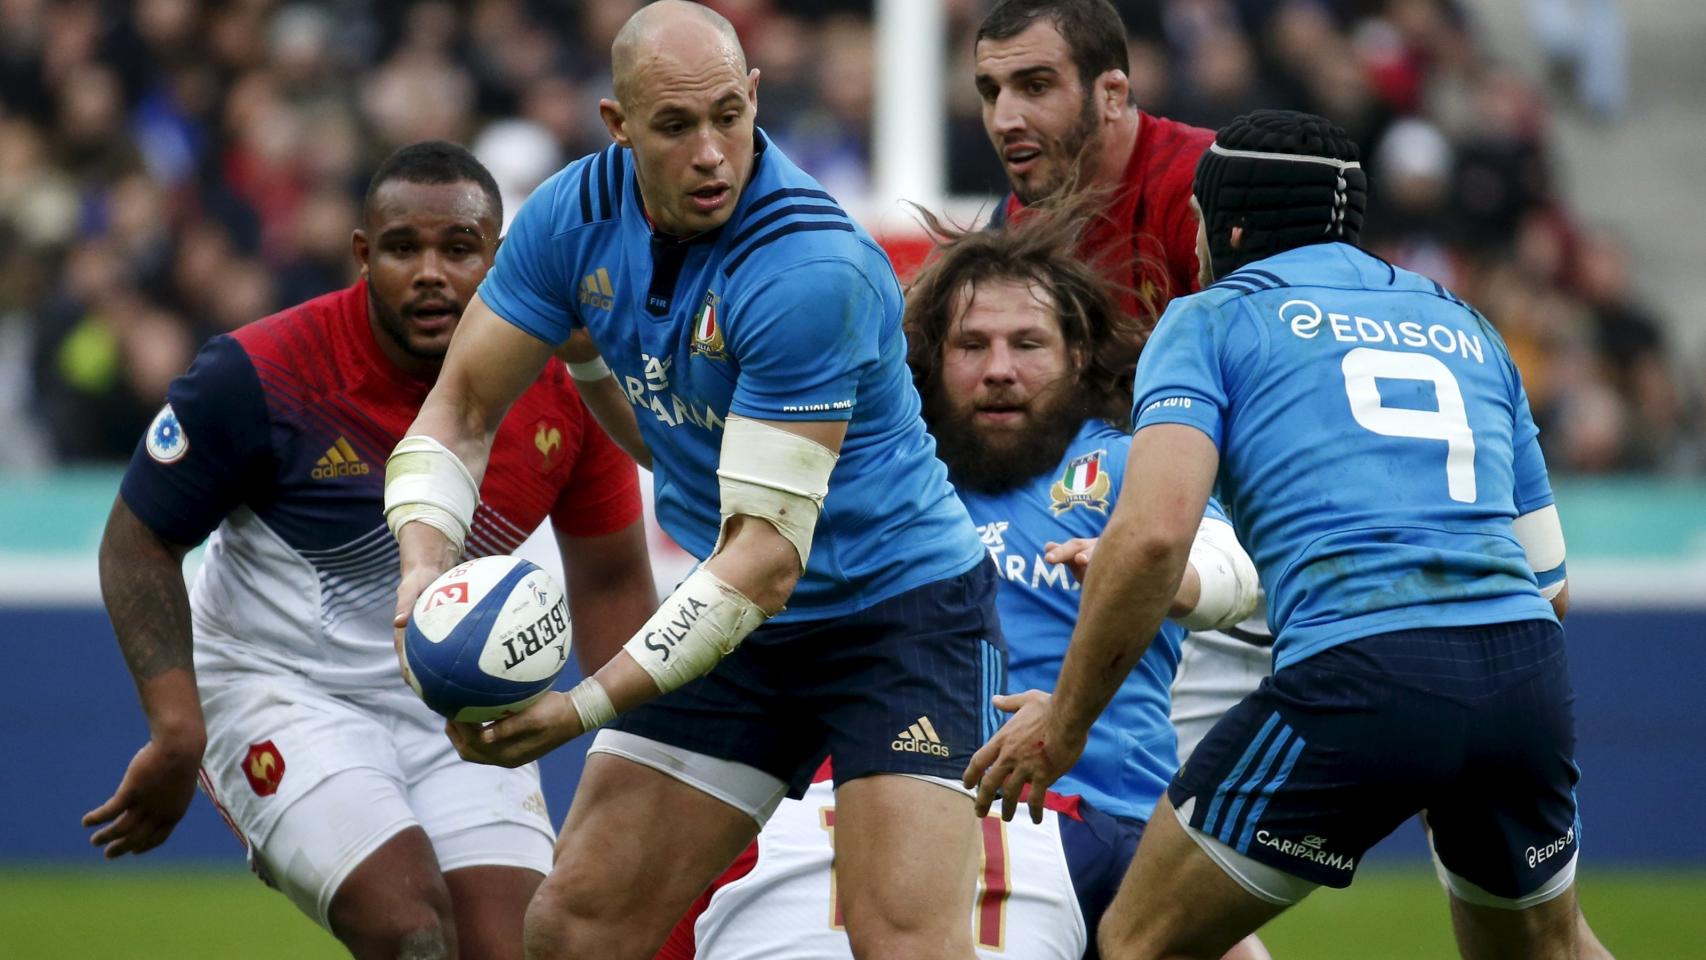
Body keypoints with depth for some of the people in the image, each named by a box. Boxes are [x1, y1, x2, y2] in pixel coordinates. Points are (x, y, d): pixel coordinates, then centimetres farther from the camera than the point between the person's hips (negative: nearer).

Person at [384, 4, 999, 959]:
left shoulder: (813, 270, -29)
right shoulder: (577, 216, -8)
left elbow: (767, 558, -30)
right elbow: (462, 409, 2)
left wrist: (587, 707, -33)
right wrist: (427, 563, -19)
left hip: (900, 605, -6)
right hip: (738, 626, 7)